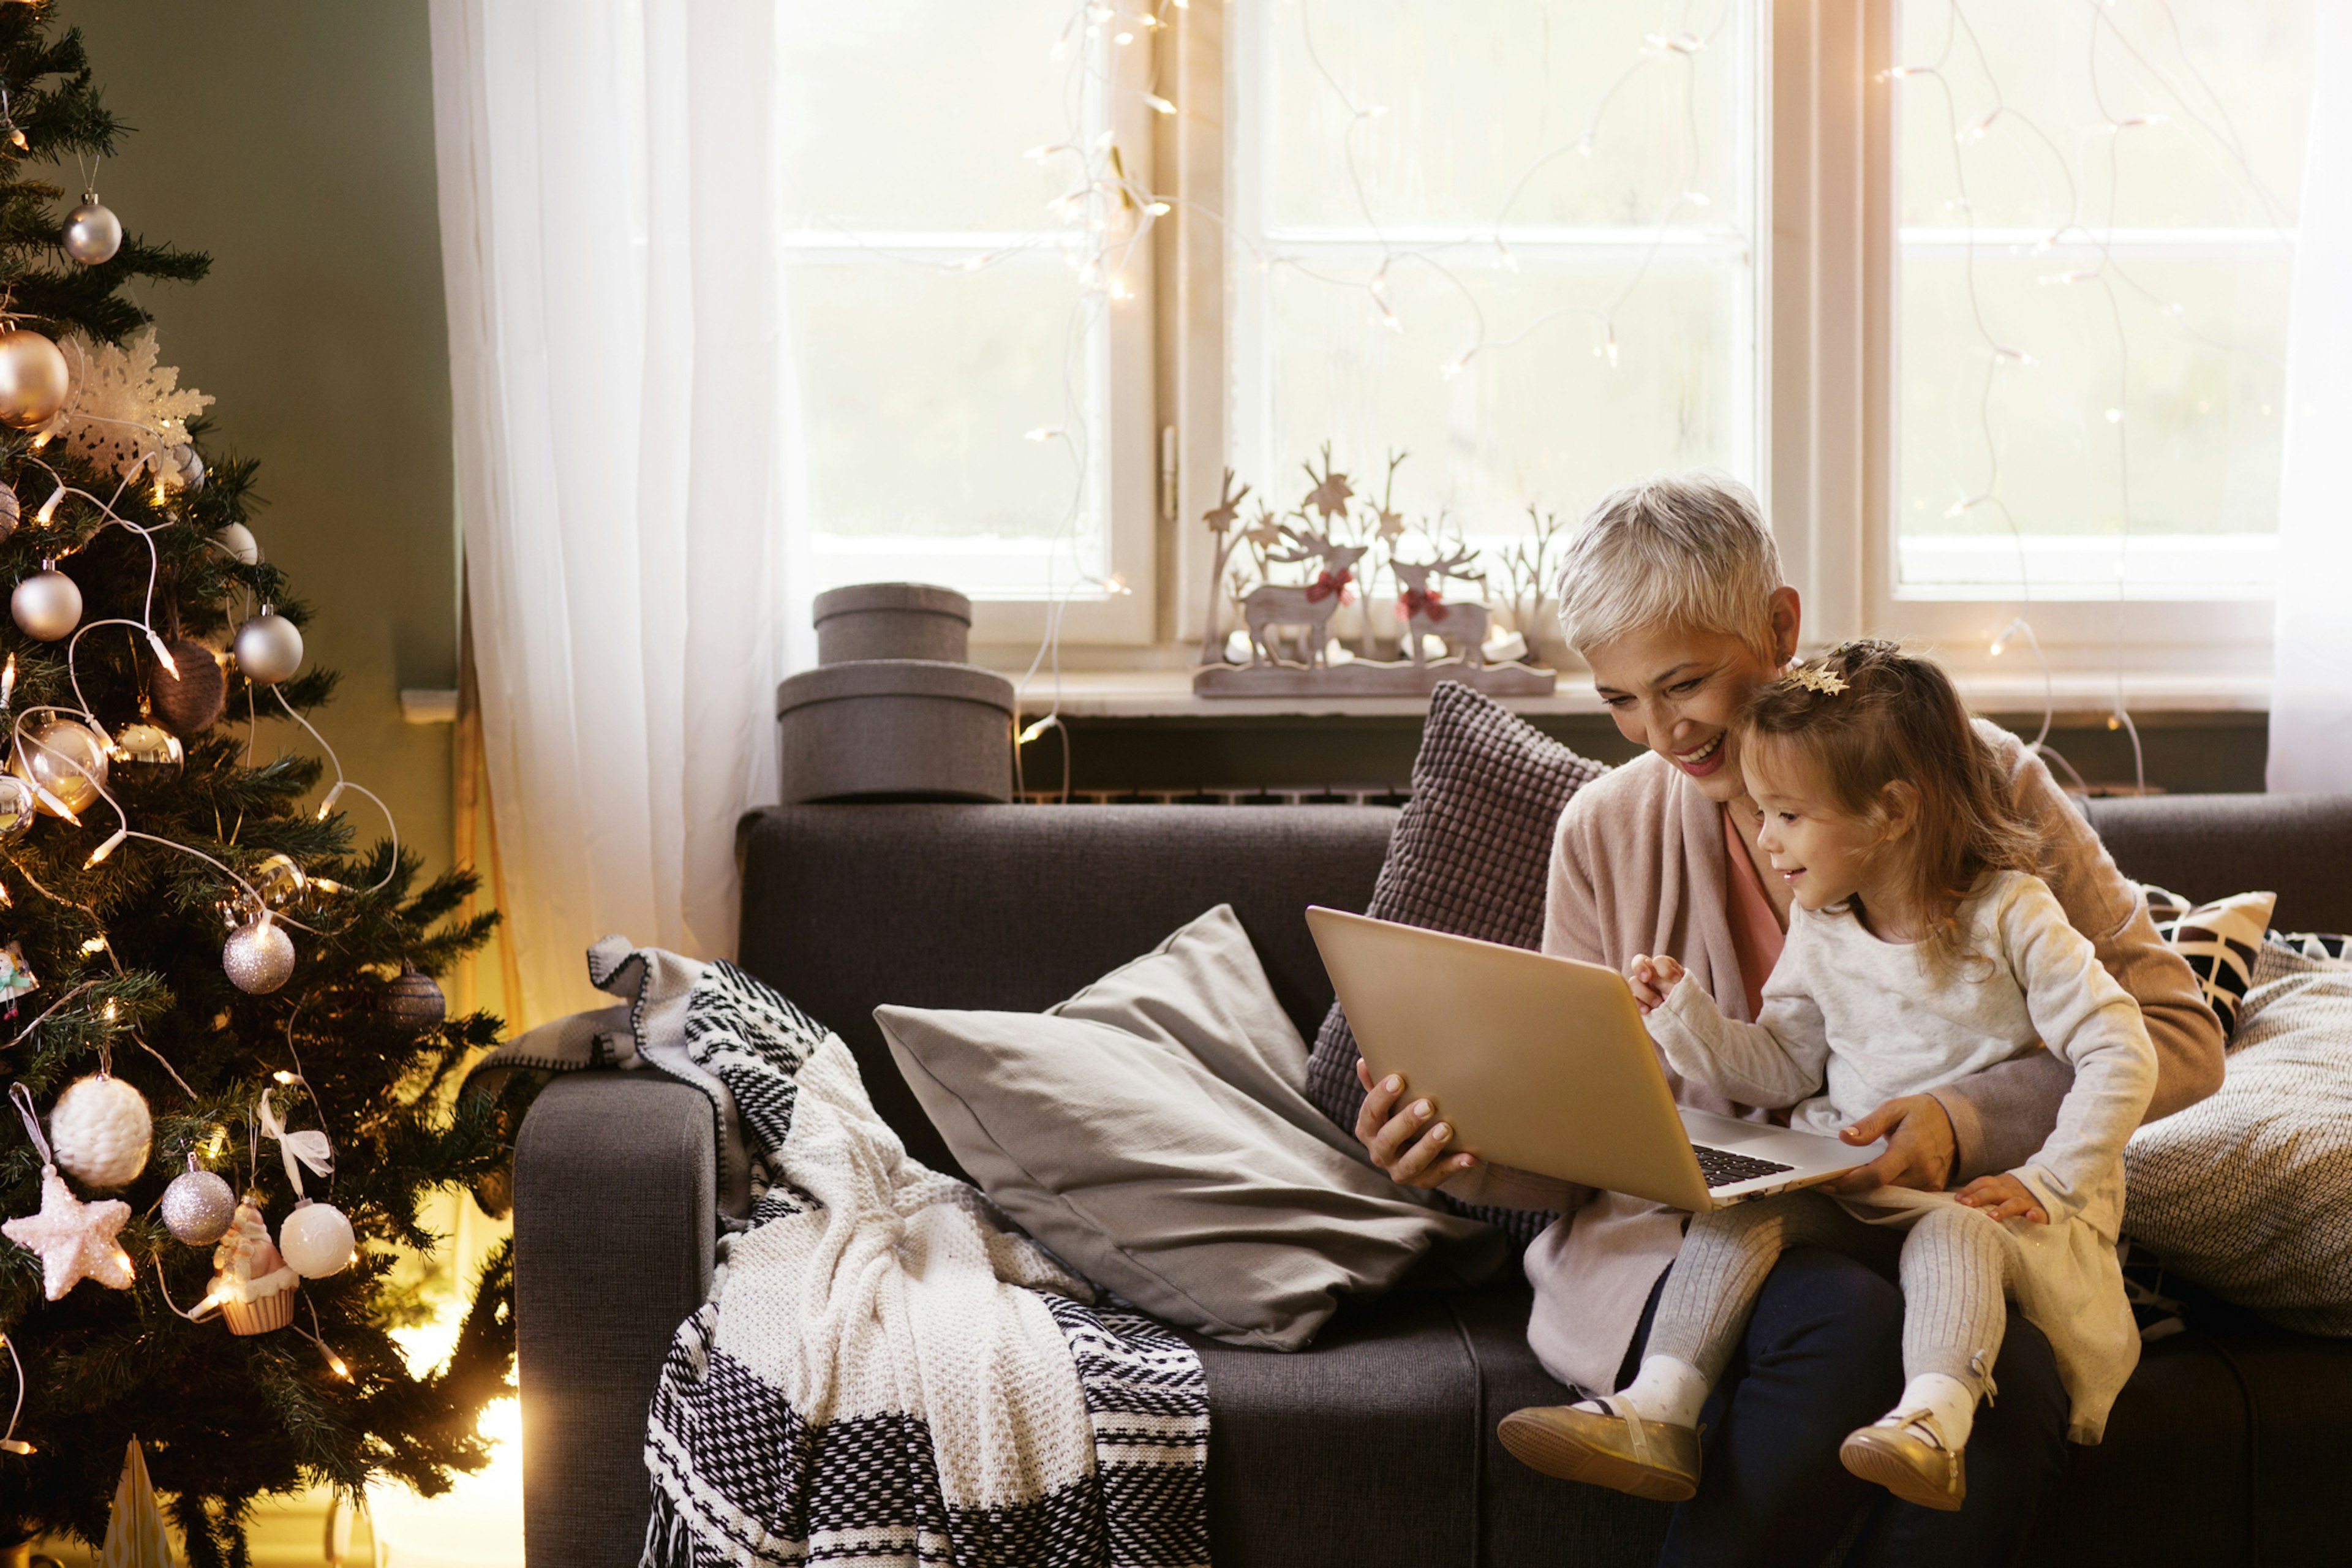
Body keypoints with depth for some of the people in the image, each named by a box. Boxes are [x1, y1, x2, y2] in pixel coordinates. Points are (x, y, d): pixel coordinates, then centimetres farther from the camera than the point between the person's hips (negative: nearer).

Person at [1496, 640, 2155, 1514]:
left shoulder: (2008, 916, -8)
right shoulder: (1819, 934, 8)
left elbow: (2120, 1054, -10)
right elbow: (1777, 1070, 13)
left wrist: (2047, 1182, -17)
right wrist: (1684, 1015, -3)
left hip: (1986, 1192, -4)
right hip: (1854, 1187, 4)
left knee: (1953, 1233, -37)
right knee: (1742, 1205, -22)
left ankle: (1931, 1428, -57)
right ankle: (1657, 1412, -34)